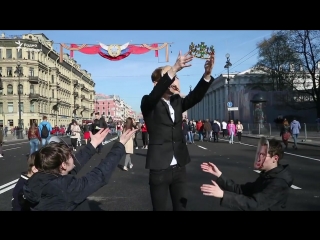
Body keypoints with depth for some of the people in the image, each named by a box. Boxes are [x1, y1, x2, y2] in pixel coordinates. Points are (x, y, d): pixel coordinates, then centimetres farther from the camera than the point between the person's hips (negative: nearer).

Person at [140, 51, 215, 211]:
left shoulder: (178, 102, 7)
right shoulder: (148, 103, -6)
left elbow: (195, 96, -9)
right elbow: (156, 94, -28)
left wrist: (207, 74, -26)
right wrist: (174, 69, -40)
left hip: (179, 168, 5)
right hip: (159, 169, -4)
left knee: (181, 207, 13)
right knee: (160, 208, 7)